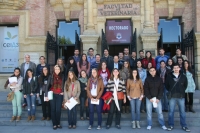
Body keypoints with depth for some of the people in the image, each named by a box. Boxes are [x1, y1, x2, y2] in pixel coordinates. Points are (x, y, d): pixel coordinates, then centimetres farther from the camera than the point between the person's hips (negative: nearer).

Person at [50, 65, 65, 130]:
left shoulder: (62, 76, 5)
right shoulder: (51, 76, -1)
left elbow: (63, 85, 16)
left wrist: (63, 91, 5)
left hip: (59, 95, 1)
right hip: (52, 95, -1)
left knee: (58, 109, -1)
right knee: (53, 109, 1)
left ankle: (58, 123, 13)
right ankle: (54, 124, 9)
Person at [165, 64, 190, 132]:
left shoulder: (183, 76, 3)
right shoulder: (169, 76, 0)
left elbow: (185, 85, 15)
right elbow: (166, 85, 11)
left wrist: (182, 91, 9)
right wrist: (170, 91, 7)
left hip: (181, 96, 1)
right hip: (172, 96, -1)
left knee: (182, 112, 7)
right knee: (171, 112, 4)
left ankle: (184, 126, 17)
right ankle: (171, 125, 15)